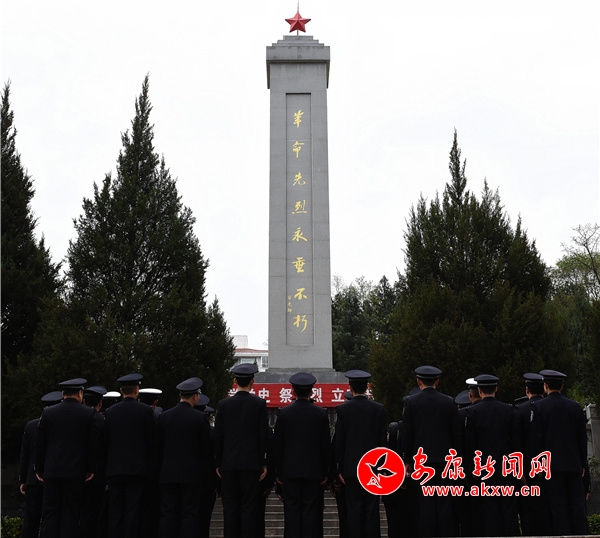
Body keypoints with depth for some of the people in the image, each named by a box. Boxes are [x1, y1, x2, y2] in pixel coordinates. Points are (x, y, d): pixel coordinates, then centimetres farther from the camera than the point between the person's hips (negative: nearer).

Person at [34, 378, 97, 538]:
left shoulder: (47, 412, 3)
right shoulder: (88, 413, -2)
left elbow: (39, 443, 6)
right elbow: (92, 443, -2)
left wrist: (39, 469, 13)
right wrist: (90, 469, 6)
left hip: (52, 471, 1)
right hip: (76, 471, -1)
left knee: (50, 513, 5)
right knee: (70, 513, 4)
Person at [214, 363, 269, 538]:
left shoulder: (223, 404, 2)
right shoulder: (259, 404, -3)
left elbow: (218, 436, 3)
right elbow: (264, 436, -4)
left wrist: (218, 464, 9)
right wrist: (264, 463, 1)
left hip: (228, 464, 2)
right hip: (251, 463, -1)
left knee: (230, 508, 5)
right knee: (249, 508, 2)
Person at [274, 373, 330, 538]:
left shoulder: (283, 413, -3)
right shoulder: (321, 414, -2)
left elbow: (278, 445, -1)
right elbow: (325, 445, 1)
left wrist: (278, 473, 6)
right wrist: (325, 472, 8)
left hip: (290, 470, 0)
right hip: (313, 470, 1)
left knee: (292, 511, 3)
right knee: (311, 510, 4)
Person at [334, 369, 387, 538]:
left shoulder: (343, 409, -4)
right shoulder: (379, 409, 0)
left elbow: (339, 441, -3)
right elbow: (383, 440, 2)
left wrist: (340, 469, 4)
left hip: (352, 467, -1)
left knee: (354, 509, 3)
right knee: (372, 509, 5)